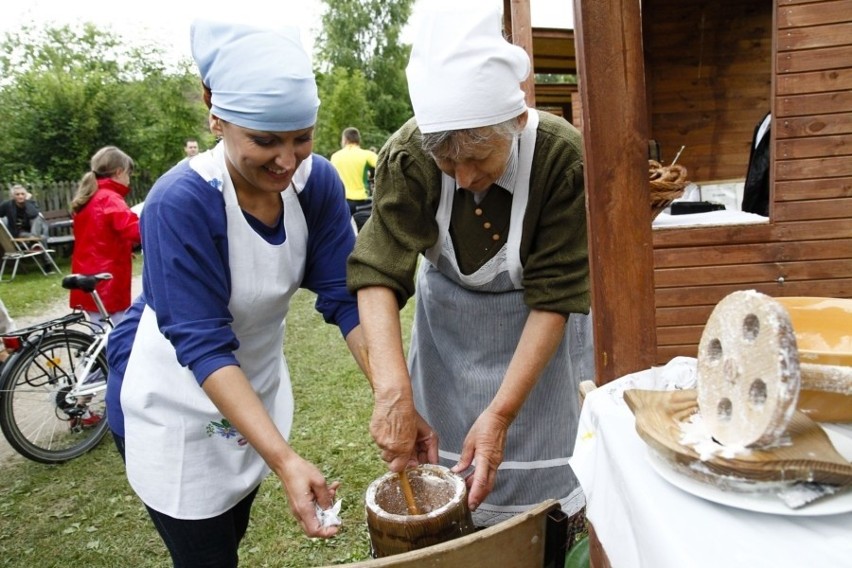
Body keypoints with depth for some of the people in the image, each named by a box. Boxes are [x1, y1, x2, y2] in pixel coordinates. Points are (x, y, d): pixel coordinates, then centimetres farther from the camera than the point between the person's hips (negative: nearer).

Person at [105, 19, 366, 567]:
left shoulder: (318, 181, -16)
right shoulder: (180, 202, -30)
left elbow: (345, 296, -15)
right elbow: (202, 345, -31)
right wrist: (286, 459, -40)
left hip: (257, 382, 5)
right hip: (175, 398, -4)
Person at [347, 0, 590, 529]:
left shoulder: (564, 157, -28)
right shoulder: (408, 155, -24)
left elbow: (553, 297, -24)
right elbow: (378, 273, -27)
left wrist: (500, 414, -29)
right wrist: (393, 391, -40)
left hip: (528, 331, -1)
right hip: (444, 321, 2)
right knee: (436, 464, 10)